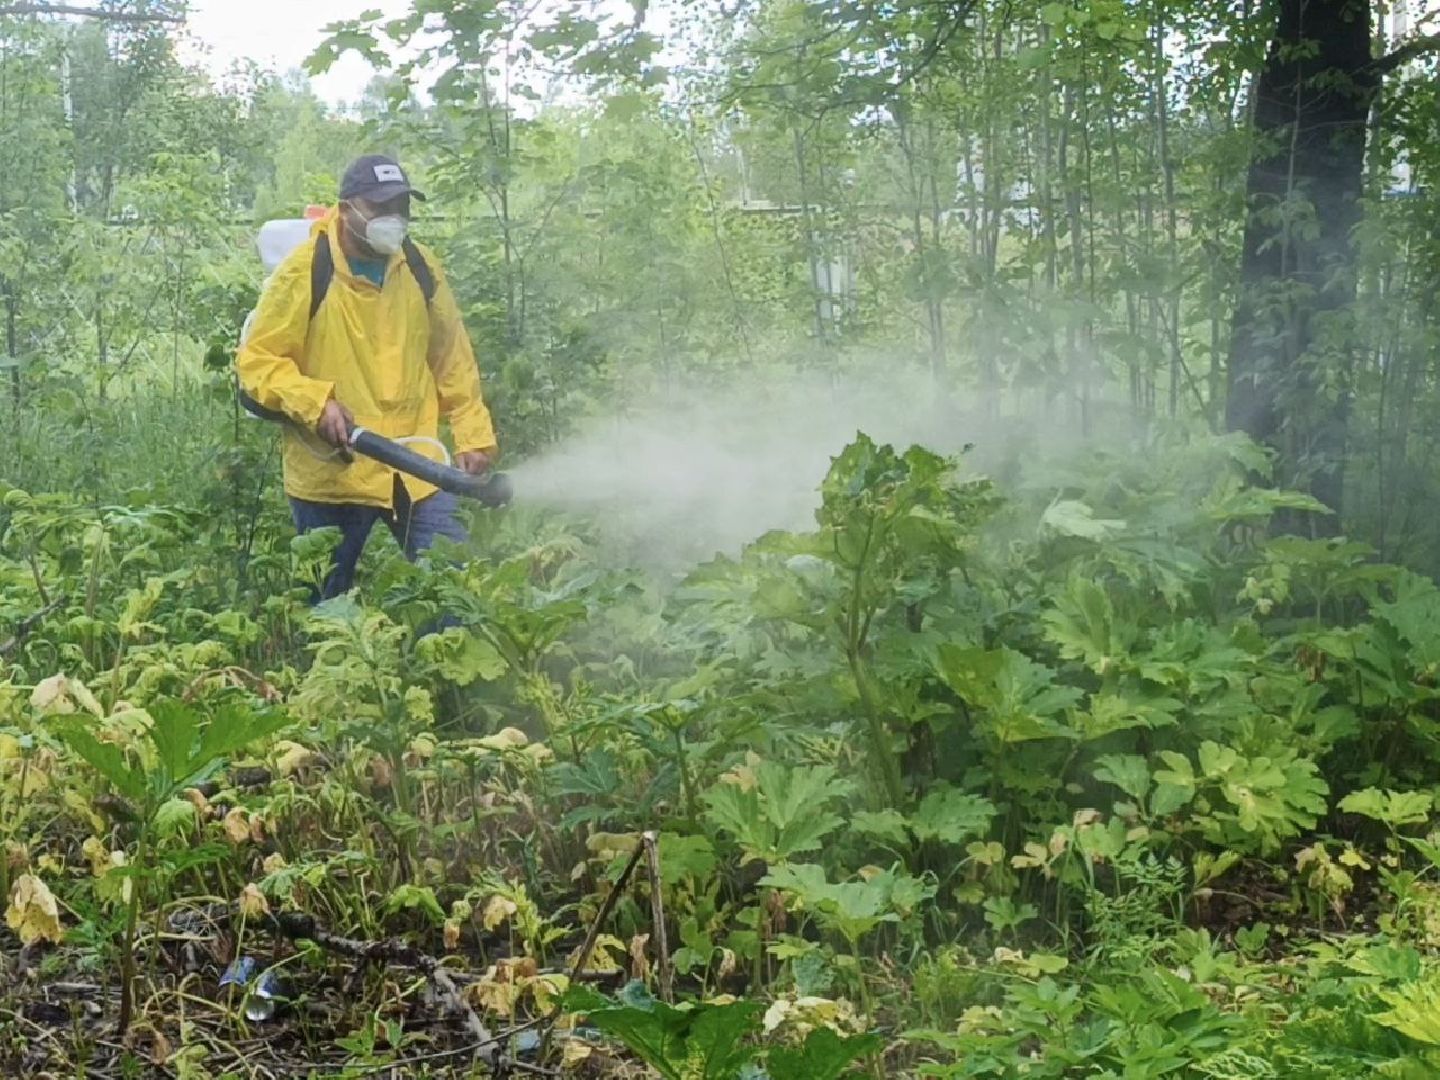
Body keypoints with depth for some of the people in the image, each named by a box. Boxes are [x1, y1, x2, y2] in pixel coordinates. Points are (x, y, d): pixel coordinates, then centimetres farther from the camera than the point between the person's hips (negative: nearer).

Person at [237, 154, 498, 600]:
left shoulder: (420, 269, 3)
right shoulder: (304, 274, -10)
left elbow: (453, 361, 13)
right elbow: (255, 361, -8)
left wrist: (473, 436, 8)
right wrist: (315, 402, -23)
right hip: (330, 474, -3)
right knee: (326, 609, 10)